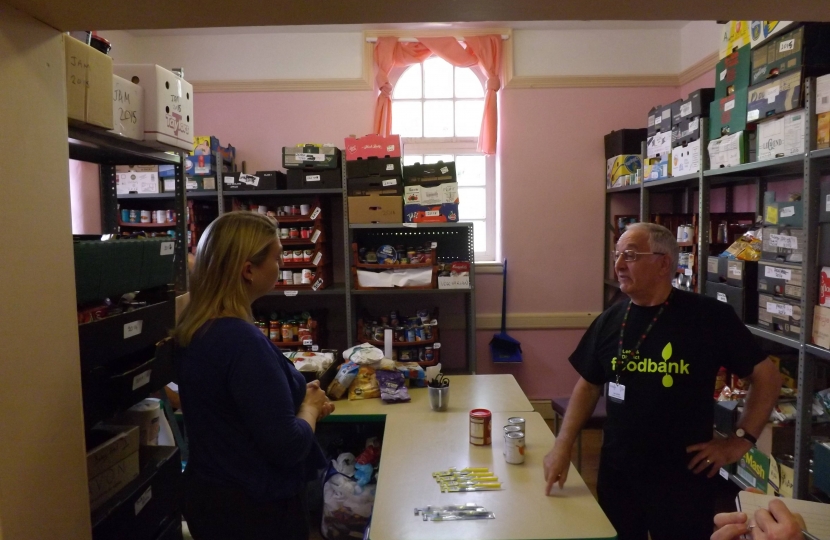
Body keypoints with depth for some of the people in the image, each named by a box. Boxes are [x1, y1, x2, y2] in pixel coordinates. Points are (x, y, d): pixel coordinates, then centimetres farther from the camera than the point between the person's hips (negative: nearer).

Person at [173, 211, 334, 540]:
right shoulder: (242, 340, -29)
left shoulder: (193, 328, -1)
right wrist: (310, 407, -8)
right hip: (255, 507, -8)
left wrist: (298, 399, 3)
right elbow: (287, 445, -25)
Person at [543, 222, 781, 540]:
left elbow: (766, 377, -3)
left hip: (683, 478, -3)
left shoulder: (709, 316, -11)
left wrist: (741, 440, -6)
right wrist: (563, 445, 0)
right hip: (616, 474, 4)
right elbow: (589, 385, 8)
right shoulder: (609, 321, 1)